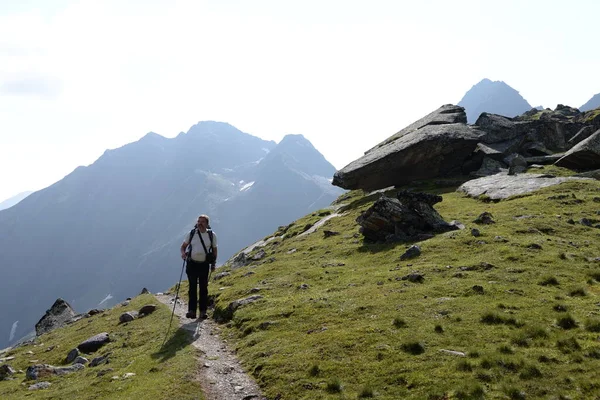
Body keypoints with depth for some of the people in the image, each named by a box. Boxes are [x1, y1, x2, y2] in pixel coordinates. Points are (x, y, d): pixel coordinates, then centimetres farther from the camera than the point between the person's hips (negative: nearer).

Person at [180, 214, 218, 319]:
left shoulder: (212, 235, 2)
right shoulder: (191, 233, 1)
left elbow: (214, 250, 10)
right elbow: (183, 246, 9)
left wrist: (213, 264, 4)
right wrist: (183, 253, -13)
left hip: (204, 265, 0)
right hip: (192, 264, 0)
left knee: (203, 288, 3)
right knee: (192, 287, 1)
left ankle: (203, 311, 8)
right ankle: (192, 311, 4)